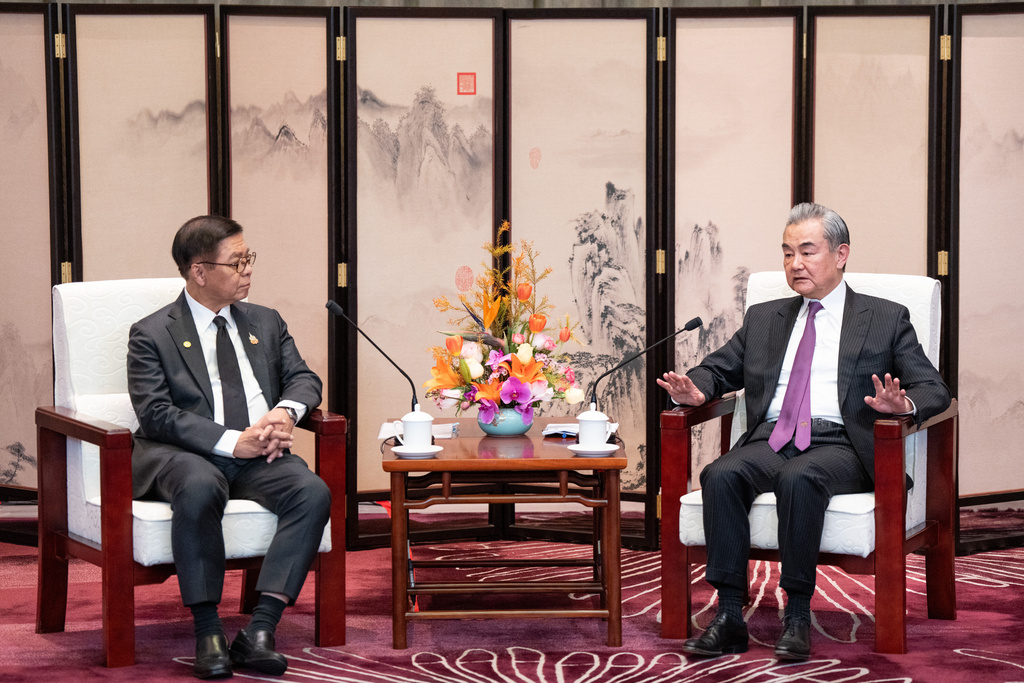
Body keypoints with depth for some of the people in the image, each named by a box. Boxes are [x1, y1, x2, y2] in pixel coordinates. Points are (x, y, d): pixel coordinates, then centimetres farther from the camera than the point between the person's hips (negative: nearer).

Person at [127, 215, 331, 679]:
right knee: (200, 488, -40)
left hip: (259, 458, 4)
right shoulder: (152, 335, 3)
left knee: (313, 492, -27)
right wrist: (232, 442, -19)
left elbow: (303, 378, 16)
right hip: (183, 456, -4)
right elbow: (157, 414, -8)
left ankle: (259, 630, -32)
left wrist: (285, 413, -10)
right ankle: (207, 633, -32)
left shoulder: (266, 323, 21)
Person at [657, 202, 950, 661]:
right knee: (720, 476, -29)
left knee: (799, 479, -37)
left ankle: (797, 617, -29)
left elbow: (935, 390, 7)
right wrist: (693, 390, 0)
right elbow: (718, 369, 26)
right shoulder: (763, 318, 25)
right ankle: (729, 619, -28)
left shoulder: (886, 319, 14)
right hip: (770, 439, 4)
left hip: (839, 445, -3)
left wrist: (904, 404, -18)